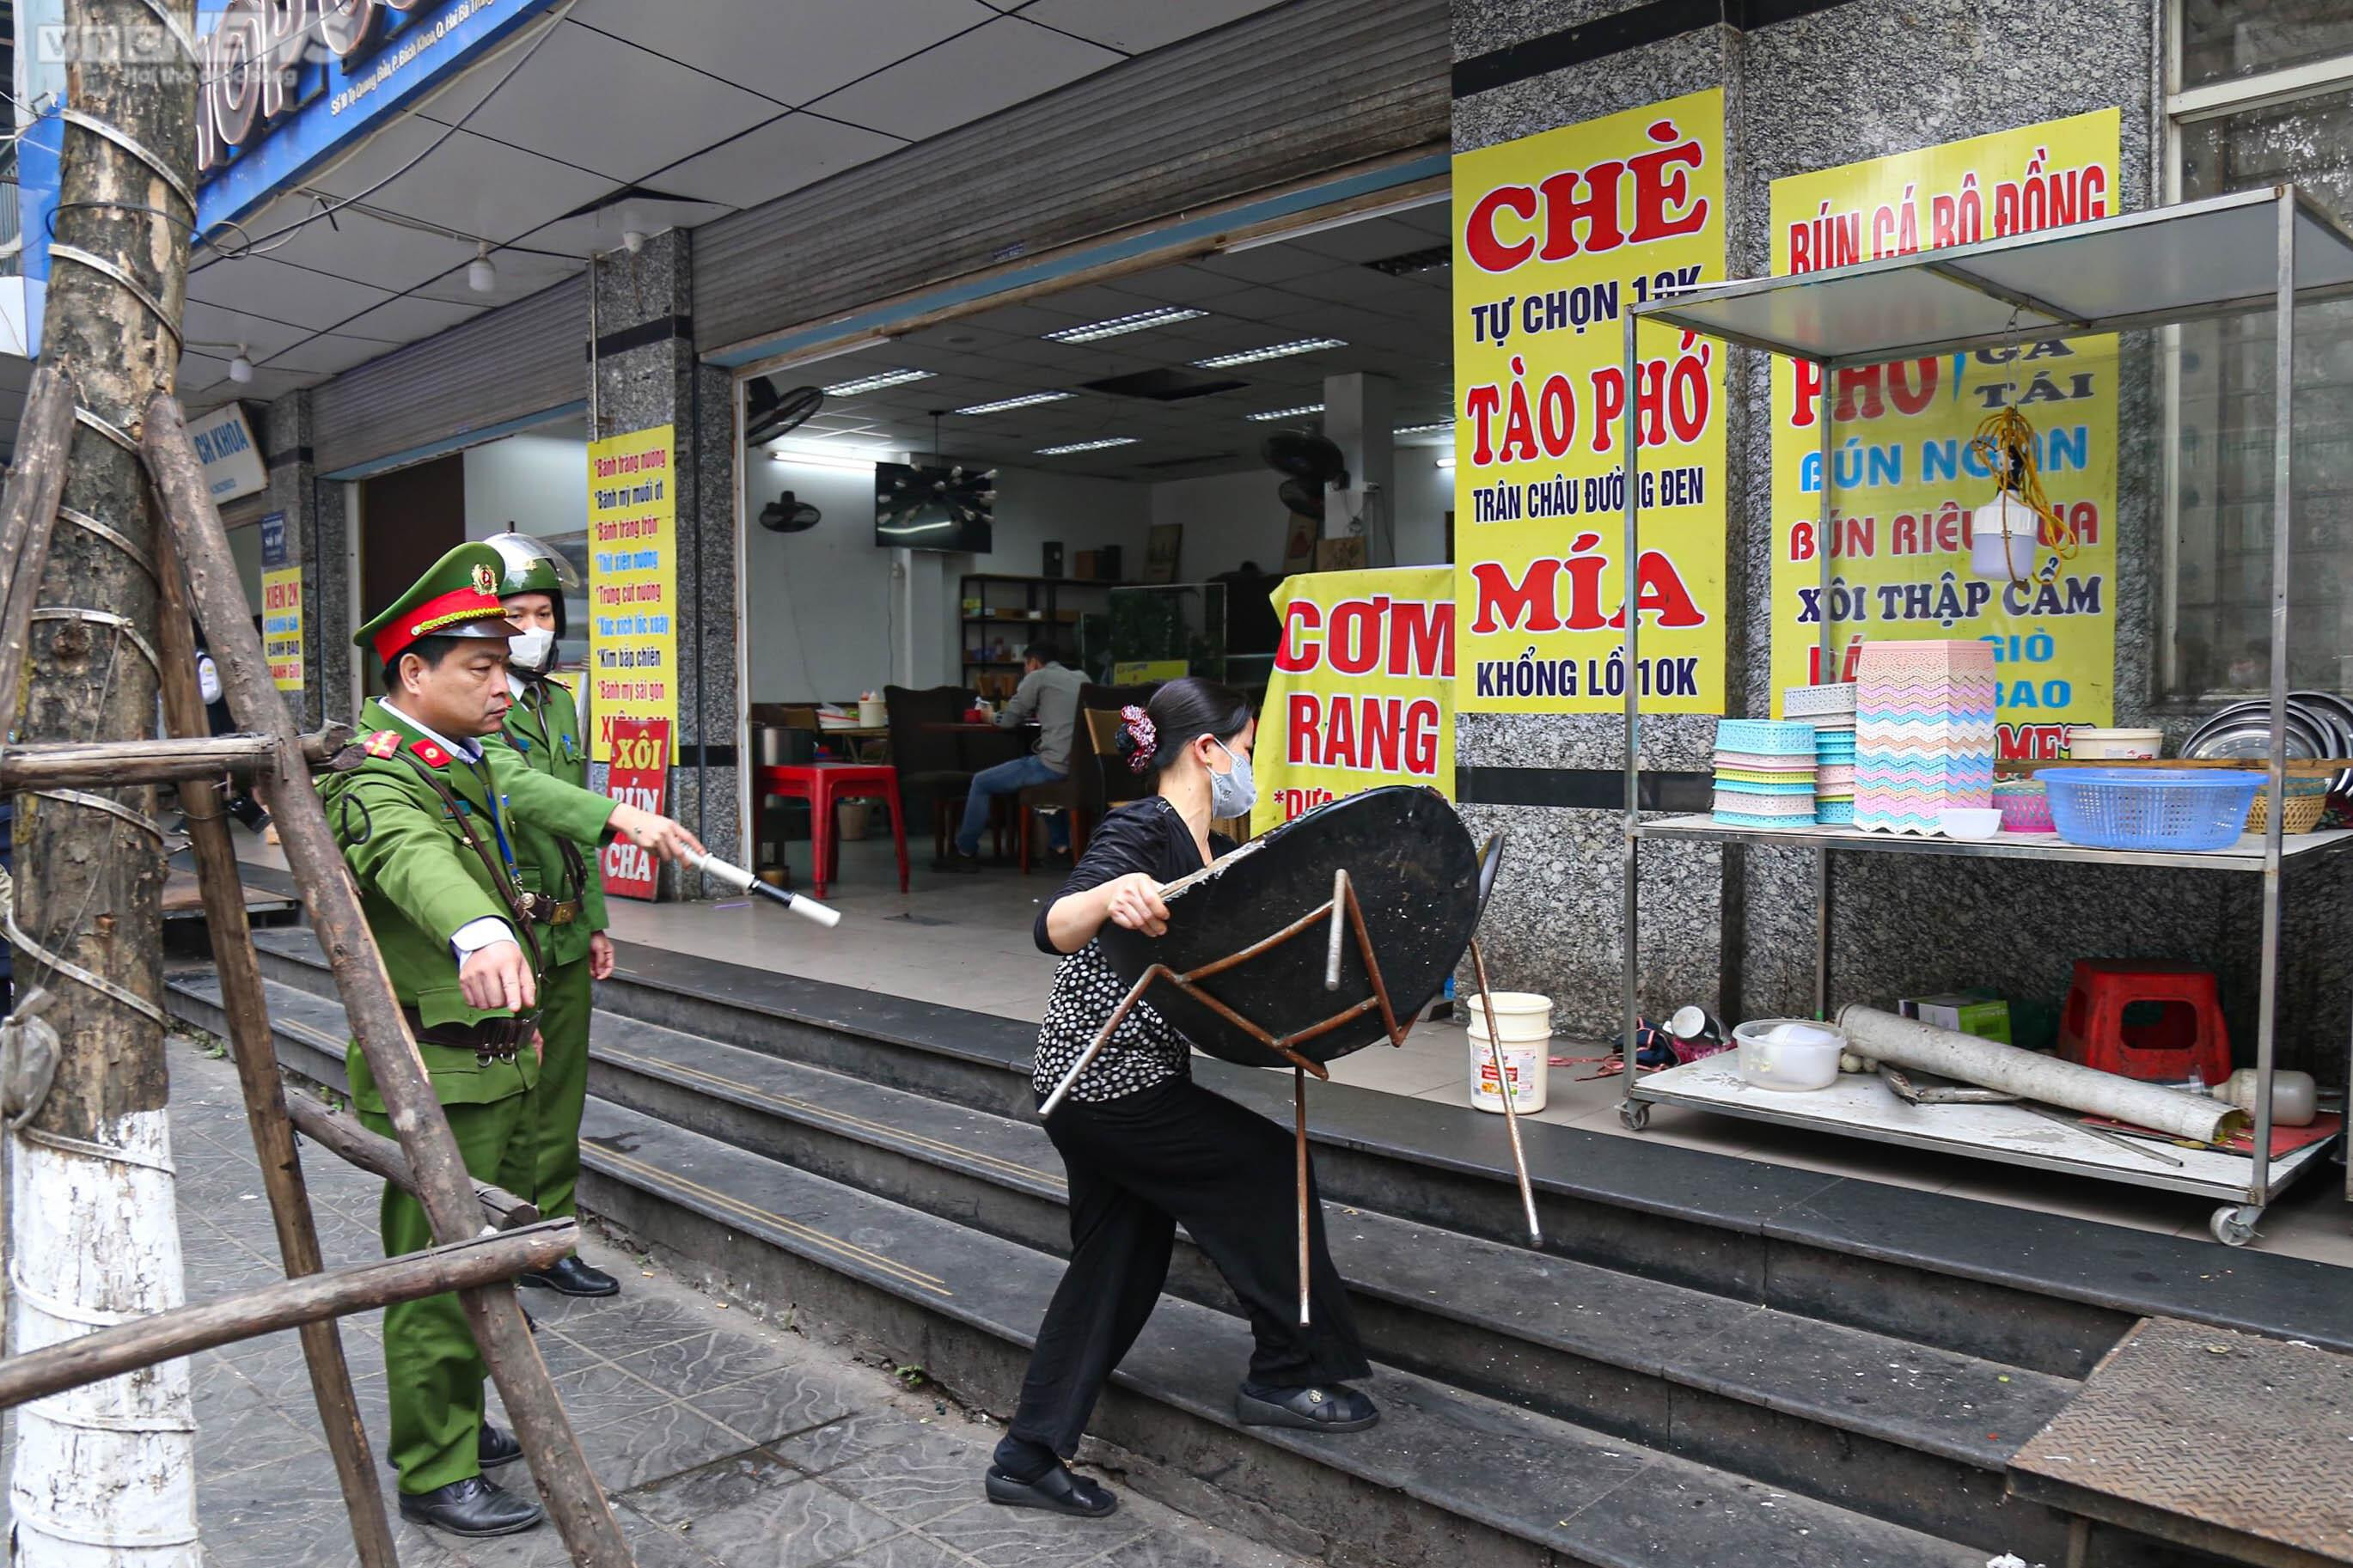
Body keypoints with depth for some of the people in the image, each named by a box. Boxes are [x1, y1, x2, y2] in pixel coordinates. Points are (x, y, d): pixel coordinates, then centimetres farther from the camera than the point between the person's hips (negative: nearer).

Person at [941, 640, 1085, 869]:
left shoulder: (1038, 677, 1)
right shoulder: (1081, 678, 19)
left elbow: (1007, 720, 4)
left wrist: (993, 716, 24)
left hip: (1055, 766, -7)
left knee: (981, 783, 8)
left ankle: (966, 852, 16)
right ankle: (1060, 844, 32)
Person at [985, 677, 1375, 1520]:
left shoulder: (1210, 851, 12)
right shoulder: (1138, 832, -17)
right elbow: (1054, 927, -31)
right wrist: (1109, 894, -52)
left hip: (1121, 1080, 10)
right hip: (1110, 1080, -10)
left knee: (1119, 1263, 13)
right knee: (1268, 1167, -1)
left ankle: (1028, 1459, 23)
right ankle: (1286, 1377, 14)